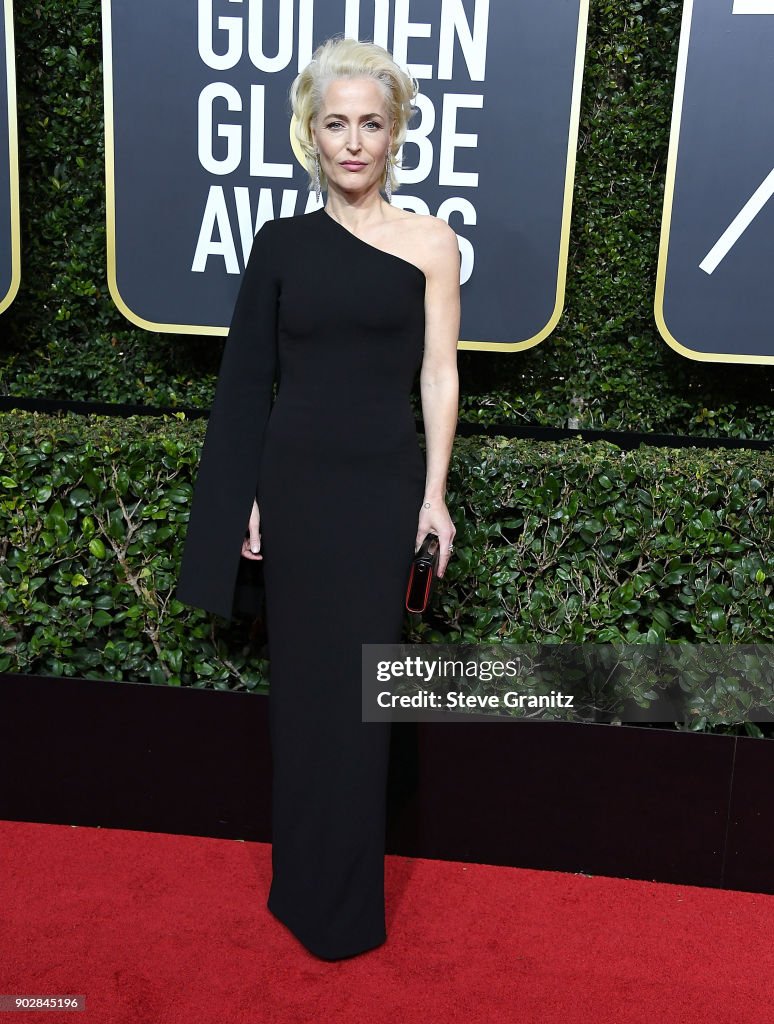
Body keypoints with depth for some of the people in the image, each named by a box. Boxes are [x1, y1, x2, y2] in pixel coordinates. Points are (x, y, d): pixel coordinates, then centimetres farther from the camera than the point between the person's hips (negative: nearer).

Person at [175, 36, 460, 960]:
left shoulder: (430, 242, 1)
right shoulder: (281, 243, 5)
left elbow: (438, 375, 0)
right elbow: (247, 381, 6)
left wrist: (434, 494, -5)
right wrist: (244, 496, 2)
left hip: (384, 485, -2)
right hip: (295, 482, 2)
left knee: (354, 690, 4)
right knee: (301, 682, 10)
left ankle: (346, 901, 24)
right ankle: (305, 883, 31)